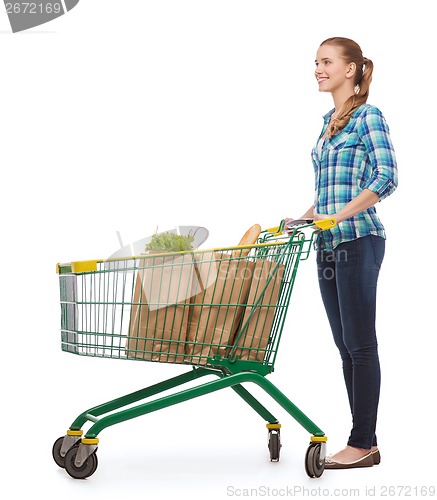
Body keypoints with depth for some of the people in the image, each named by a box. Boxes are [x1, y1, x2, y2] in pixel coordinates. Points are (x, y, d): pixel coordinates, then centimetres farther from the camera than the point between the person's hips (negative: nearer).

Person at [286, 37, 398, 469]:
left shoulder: (368, 116, -5)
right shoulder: (328, 122, 18)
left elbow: (387, 177, -17)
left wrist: (339, 216, -23)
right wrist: (304, 219, 13)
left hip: (357, 242, -8)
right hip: (328, 245, 9)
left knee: (360, 343, -4)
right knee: (345, 344, 9)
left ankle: (362, 444, 5)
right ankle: (365, 441, 17)